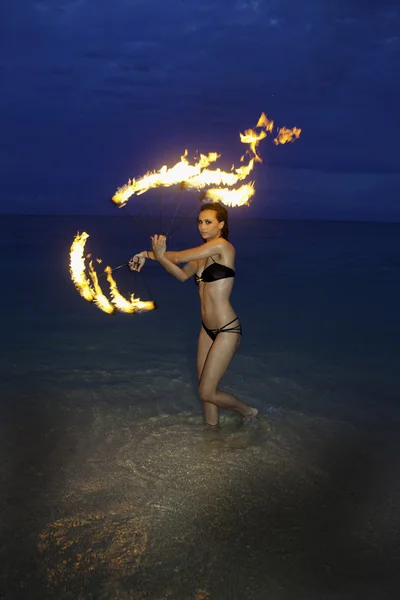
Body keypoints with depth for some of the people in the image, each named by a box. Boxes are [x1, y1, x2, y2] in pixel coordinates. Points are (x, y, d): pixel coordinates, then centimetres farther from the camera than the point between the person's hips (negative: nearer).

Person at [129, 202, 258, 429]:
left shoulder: (222, 245, -14)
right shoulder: (203, 254, 11)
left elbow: (179, 257, -12)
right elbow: (183, 274, -2)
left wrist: (151, 254, 2)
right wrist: (157, 255, -17)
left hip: (227, 331, -8)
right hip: (208, 329, 8)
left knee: (207, 392, -2)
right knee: (206, 389, 12)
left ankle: (248, 412, 22)